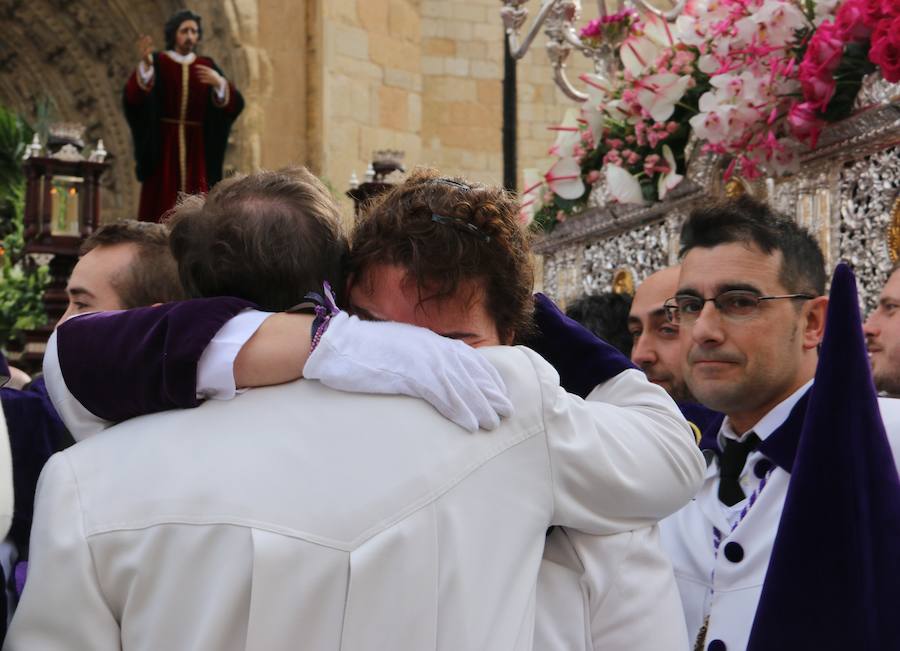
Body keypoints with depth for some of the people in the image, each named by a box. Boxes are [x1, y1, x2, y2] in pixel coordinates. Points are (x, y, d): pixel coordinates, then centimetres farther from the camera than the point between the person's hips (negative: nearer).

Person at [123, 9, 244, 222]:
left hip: (196, 147, 2)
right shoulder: (156, 62, 1)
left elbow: (233, 104, -3)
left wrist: (219, 82, -24)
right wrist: (144, 63, -37)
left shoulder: (207, 67, 9)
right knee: (160, 209, -7)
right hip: (163, 146, -2)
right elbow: (133, 95, -18)